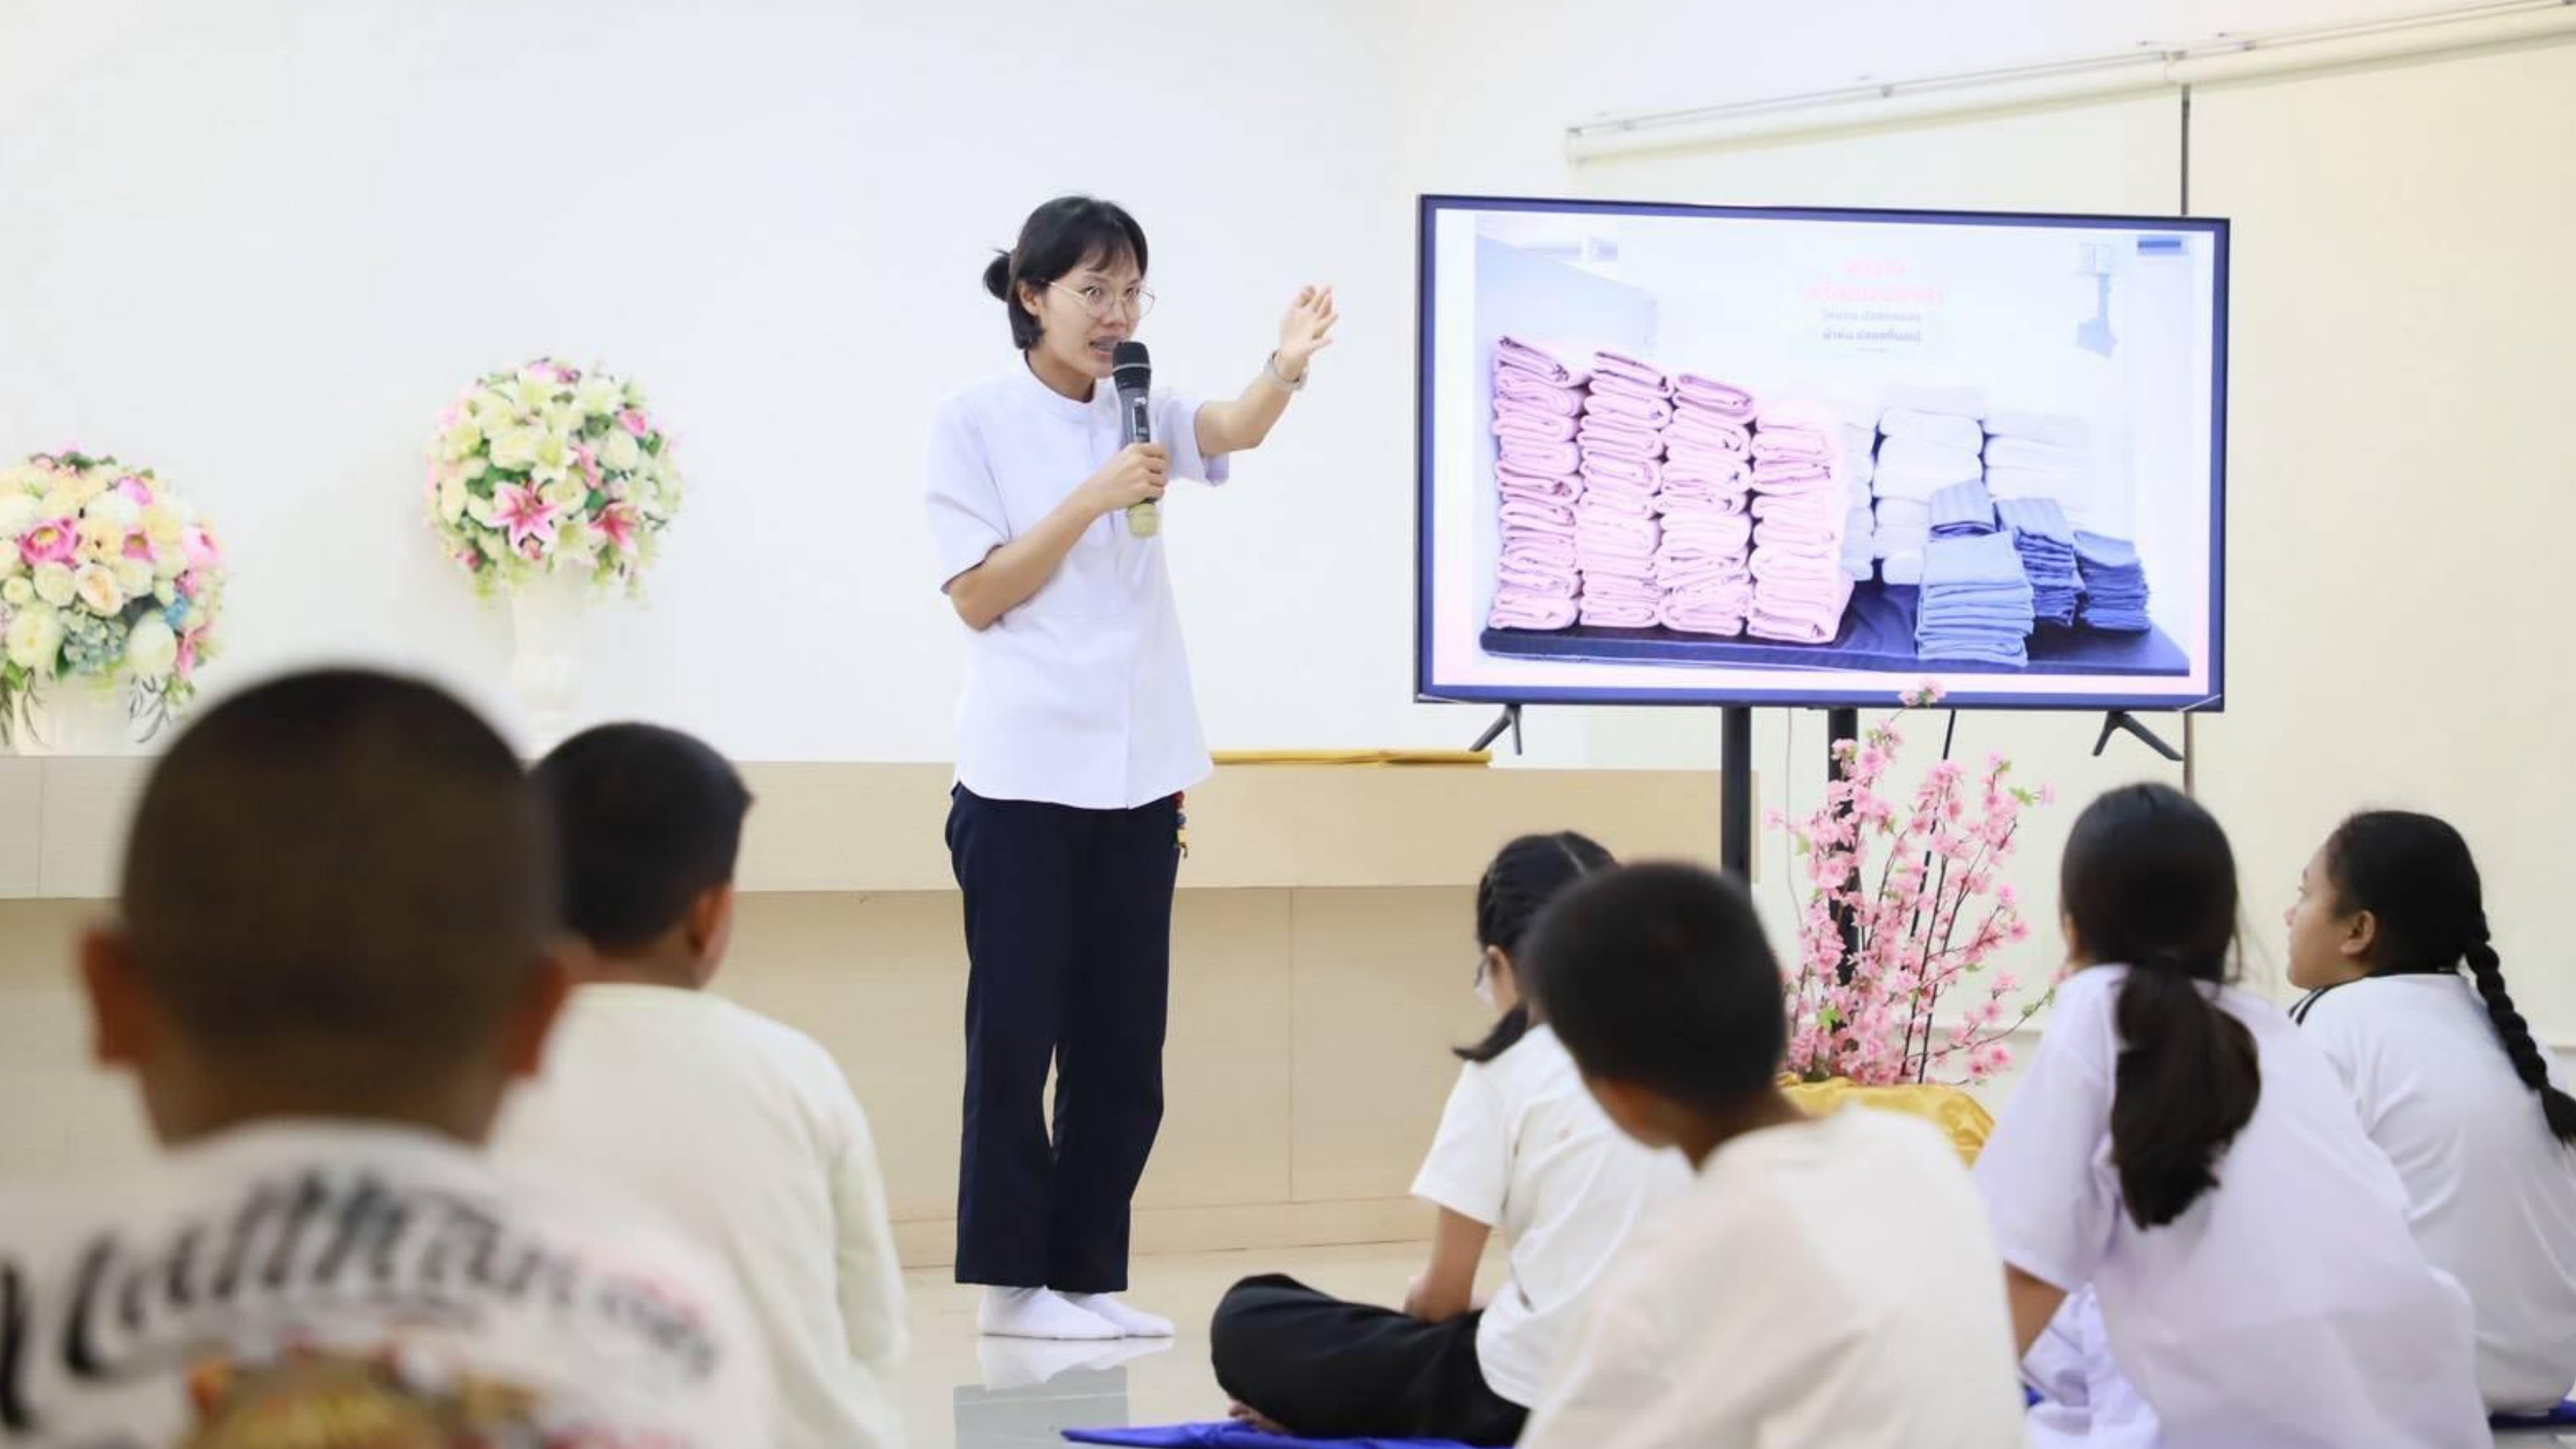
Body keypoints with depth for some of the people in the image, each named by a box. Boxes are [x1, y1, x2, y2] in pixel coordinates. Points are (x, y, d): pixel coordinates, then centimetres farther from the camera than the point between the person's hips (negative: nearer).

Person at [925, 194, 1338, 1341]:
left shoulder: (1137, 417, 8)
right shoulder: (974, 423, -4)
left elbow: (1235, 429, -13)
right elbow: (977, 596, -9)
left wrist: (1289, 363, -34)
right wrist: (1094, 500, -17)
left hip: (1137, 774, 5)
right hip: (1022, 775, -5)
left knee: (1124, 1042, 5)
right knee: (1016, 1031, -3)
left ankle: (1089, 1275, 12)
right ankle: (1011, 1279, 4)